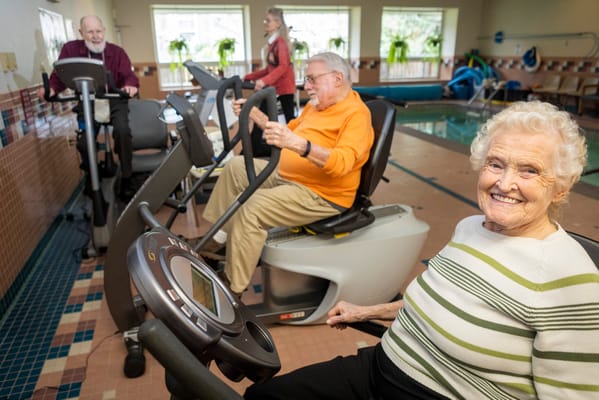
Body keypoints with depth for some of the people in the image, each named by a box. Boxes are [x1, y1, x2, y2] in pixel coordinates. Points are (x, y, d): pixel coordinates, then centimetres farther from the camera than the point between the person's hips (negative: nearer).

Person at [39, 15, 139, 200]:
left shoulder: (117, 51, 4)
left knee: (123, 130, -28)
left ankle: (126, 180, -14)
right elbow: (59, 75, -1)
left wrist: (130, 85, -31)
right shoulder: (70, 49, 2)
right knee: (84, 141, -13)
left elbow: (128, 75, -7)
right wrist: (51, 88, -23)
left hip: (114, 100, -1)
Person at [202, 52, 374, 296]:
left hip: (320, 194, -10)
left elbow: (342, 162, -32)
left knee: (249, 208, -27)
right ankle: (218, 237, 14)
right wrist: (254, 114, 10)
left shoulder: (356, 113, -17)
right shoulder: (316, 105, 12)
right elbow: (289, 130, 22)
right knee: (236, 166, 11)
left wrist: (297, 144, -46)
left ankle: (232, 287, -12)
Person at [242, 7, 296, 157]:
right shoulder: (271, 43, 13)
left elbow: (283, 66, -26)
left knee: (289, 119, -1)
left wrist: (264, 81, -38)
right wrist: (248, 77, 17)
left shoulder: (280, 41, -12)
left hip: (284, 87, -9)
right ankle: (253, 148, 14)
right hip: (272, 87, 9)